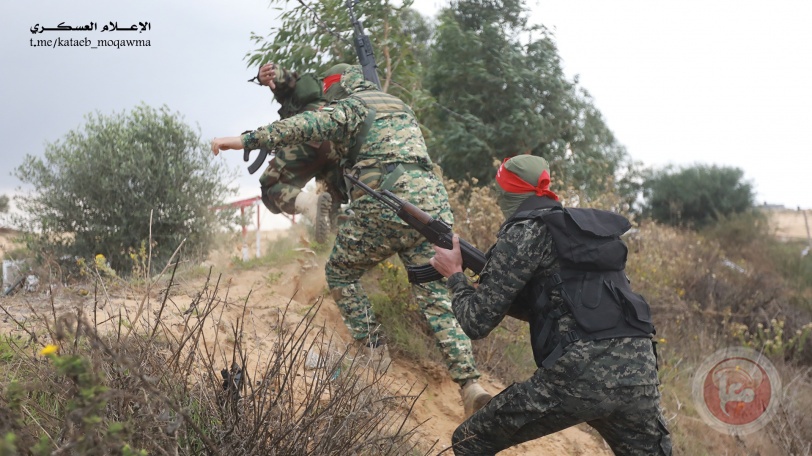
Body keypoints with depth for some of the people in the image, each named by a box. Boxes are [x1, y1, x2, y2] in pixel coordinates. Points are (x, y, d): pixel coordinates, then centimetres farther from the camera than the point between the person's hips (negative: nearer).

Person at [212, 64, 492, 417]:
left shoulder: (349, 107, 7)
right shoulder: (401, 107, 29)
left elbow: (304, 126, -10)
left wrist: (245, 140, -14)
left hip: (385, 205, -6)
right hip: (432, 201, 6)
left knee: (340, 273, 17)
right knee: (437, 298, 5)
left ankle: (374, 351, 12)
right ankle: (469, 384, -7)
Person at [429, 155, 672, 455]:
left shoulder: (524, 232, 1)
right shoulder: (592, 227, 23)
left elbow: (478, 322, 2)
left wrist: (455, 275, 20)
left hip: (578, 375, -6)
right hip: (638, 373, 7)